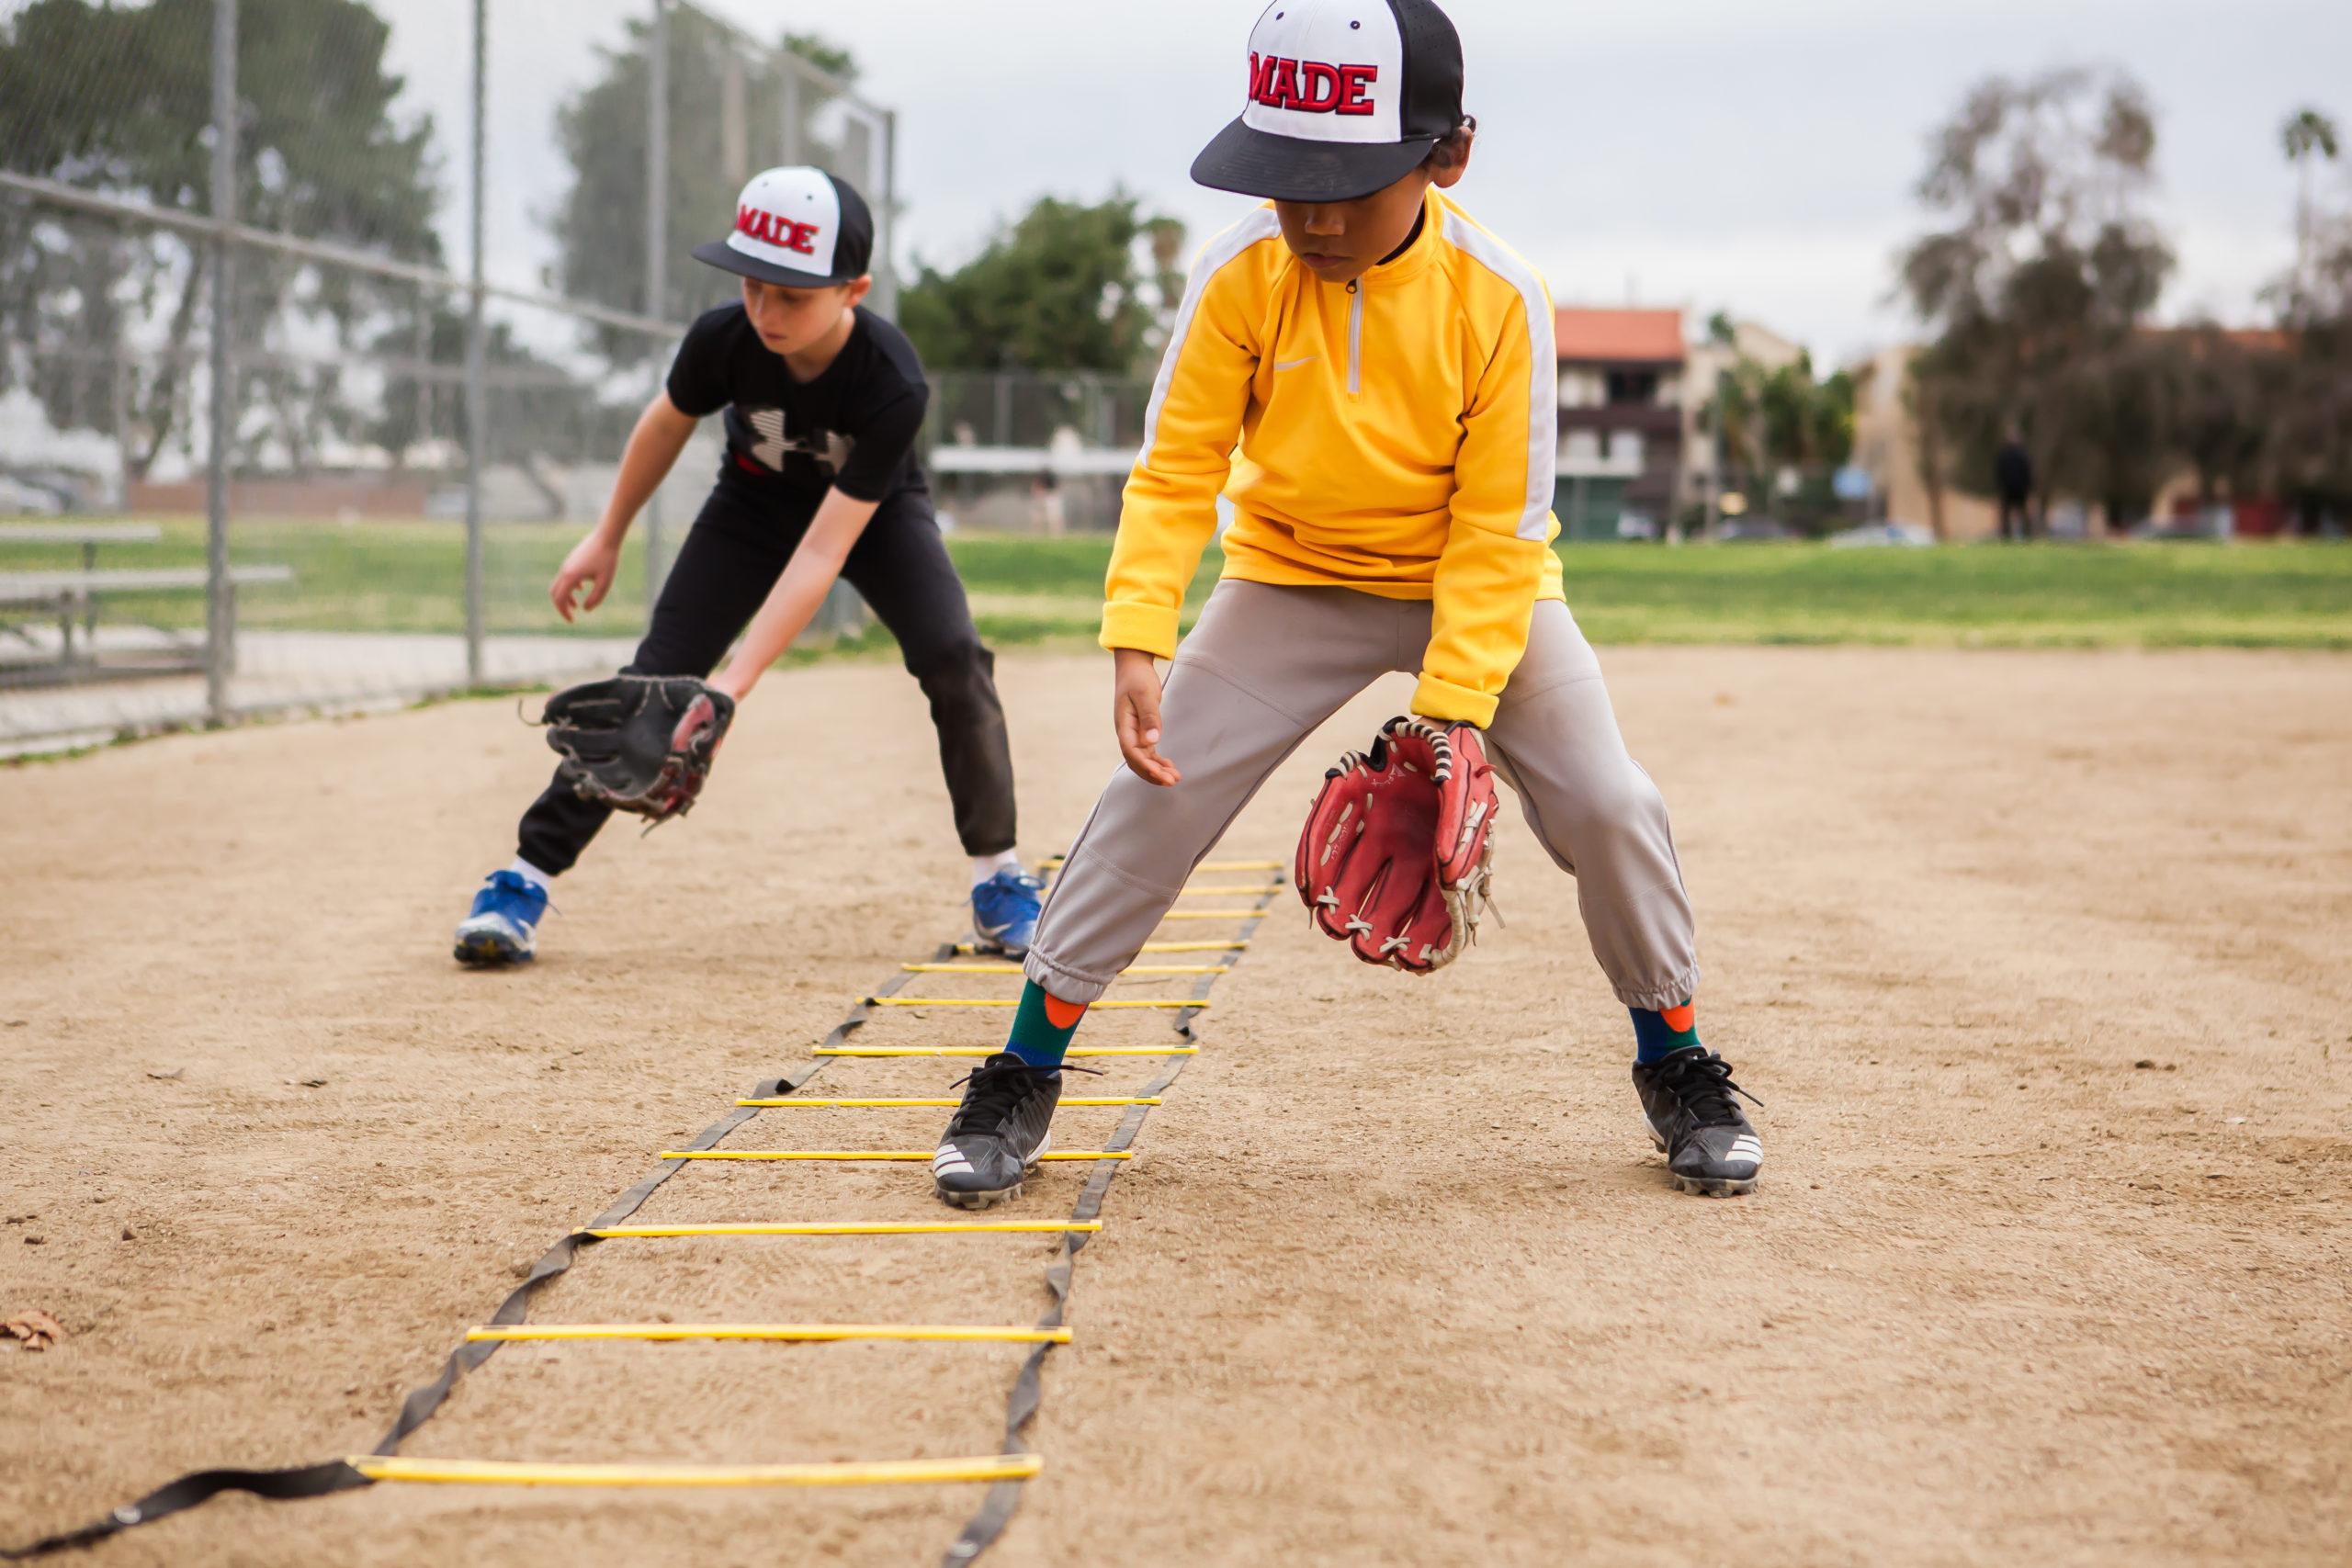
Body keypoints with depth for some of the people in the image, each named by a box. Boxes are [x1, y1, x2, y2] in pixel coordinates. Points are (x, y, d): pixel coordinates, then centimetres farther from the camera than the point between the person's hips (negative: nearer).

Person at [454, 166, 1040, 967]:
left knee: (953, 657, -22)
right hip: (756, 500, 2)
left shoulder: (894, 384, -39)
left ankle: (998, 880, -6)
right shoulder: (723, 340, -31)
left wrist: (735, 682, -45)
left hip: (874, 511, -2)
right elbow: (668, 423, -6)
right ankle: (525, 878, -5)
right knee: (658, 675, -10)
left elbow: (824, 550, -40)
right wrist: (607, 538, 3)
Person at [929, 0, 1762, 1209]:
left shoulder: (1497, 297, -23)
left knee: (1605, 805, -11)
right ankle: (1022, 1076, 4)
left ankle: (1677, 1065, 14)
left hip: (1478, 587, -1)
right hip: (1295, 577, 1)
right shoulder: (1239, 274, -21)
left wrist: (1448, 712, -26)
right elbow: (1177, 469, -15)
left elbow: (1497, 527, -20)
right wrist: (1136, 643, -29)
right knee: (1155, 793, -9)